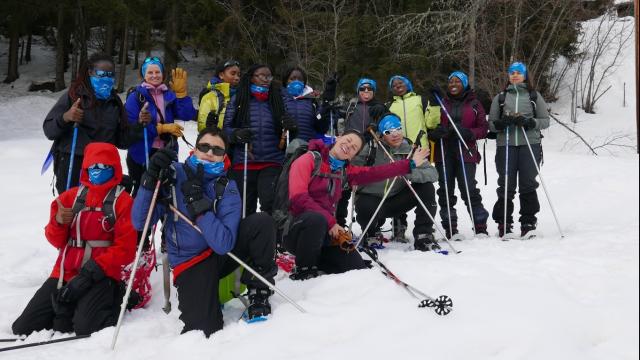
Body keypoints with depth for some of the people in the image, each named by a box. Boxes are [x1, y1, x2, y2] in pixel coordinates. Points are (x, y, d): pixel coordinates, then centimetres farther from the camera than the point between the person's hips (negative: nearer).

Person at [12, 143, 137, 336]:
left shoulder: (122, 201, -2)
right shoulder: (70, 197, 12)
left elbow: (125, 249, -8)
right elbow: (57, 241, 13)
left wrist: (91, 273, -16)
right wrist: (58, 222, -10)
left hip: (100, 275, -5)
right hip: (64, 273, 5)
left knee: (85, 328, -26)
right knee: (23, 328, -4)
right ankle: (68, 306, 16)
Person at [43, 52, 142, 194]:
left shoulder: (114, 103, 12)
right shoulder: (73, 95, -1)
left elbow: (121, 140, 14)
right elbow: (49, 130, -3)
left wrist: (140, 125, -1)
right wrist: (65, 118, -21)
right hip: (71, 167, -3)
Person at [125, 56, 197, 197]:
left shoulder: (169, 95, 5)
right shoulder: (136, 96, -6)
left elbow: (187, 115, -8)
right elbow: (131, 126, -16)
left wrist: (181, 92, -19)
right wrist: (162, 128, -20)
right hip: (141, 155, -3)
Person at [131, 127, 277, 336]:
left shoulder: (227, 188, -10)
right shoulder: (172, 174, -9)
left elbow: (223, 244, -23)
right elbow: (140, 223, -14)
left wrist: (198, 203, -27)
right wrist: (151, 180, -25)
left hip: (224, 253, 1)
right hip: (191, 264, -1)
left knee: (262, 222, -25)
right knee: (204, 331, -23)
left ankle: (258, 293, -8)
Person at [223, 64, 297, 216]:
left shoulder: (277, 100, 13)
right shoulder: (238, 99, 6)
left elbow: (287, 135, 16)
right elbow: (226, 128, 5)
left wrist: (291, 127, -8)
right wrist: (237, 134, -17)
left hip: (272, 163, 0)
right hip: (243, 163, 0)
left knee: (271, 203, -20)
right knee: (244, 207, 6)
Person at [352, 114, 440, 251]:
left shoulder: (409, 150, -2)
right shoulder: (372, 148, -13)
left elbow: (433, 173, -13)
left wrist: (411, 173, -30)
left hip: (395, 201, 4)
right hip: (369, 198, -4)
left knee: (427, 188, -13)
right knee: (368, 210, -37)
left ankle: (423, 236, -6)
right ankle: (369, 235, 1)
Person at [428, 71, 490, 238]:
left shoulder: (474, 104, 8)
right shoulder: (441, 103, 12)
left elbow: (483, 128, 4)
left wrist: (468, 133, -15)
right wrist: (435, 133, -12)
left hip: (466, 152, -2)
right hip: (444, 153, 2)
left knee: (469, 189, -9)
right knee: (445, 191, 1)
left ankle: (480, 228, 0)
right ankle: (450, 229, 8)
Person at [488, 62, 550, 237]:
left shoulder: (534, 96, 13)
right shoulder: (500, 98, 17)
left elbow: (545, 120, 8)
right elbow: (491, 123, 12)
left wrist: (528, 122, -11)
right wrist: (502, 123, -10)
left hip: (530, 144, -1)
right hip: (506, 145, 1)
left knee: (528, 184, -4)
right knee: (506, 185, -2)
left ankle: (528, 223, 5)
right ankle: (504, 225, 6)